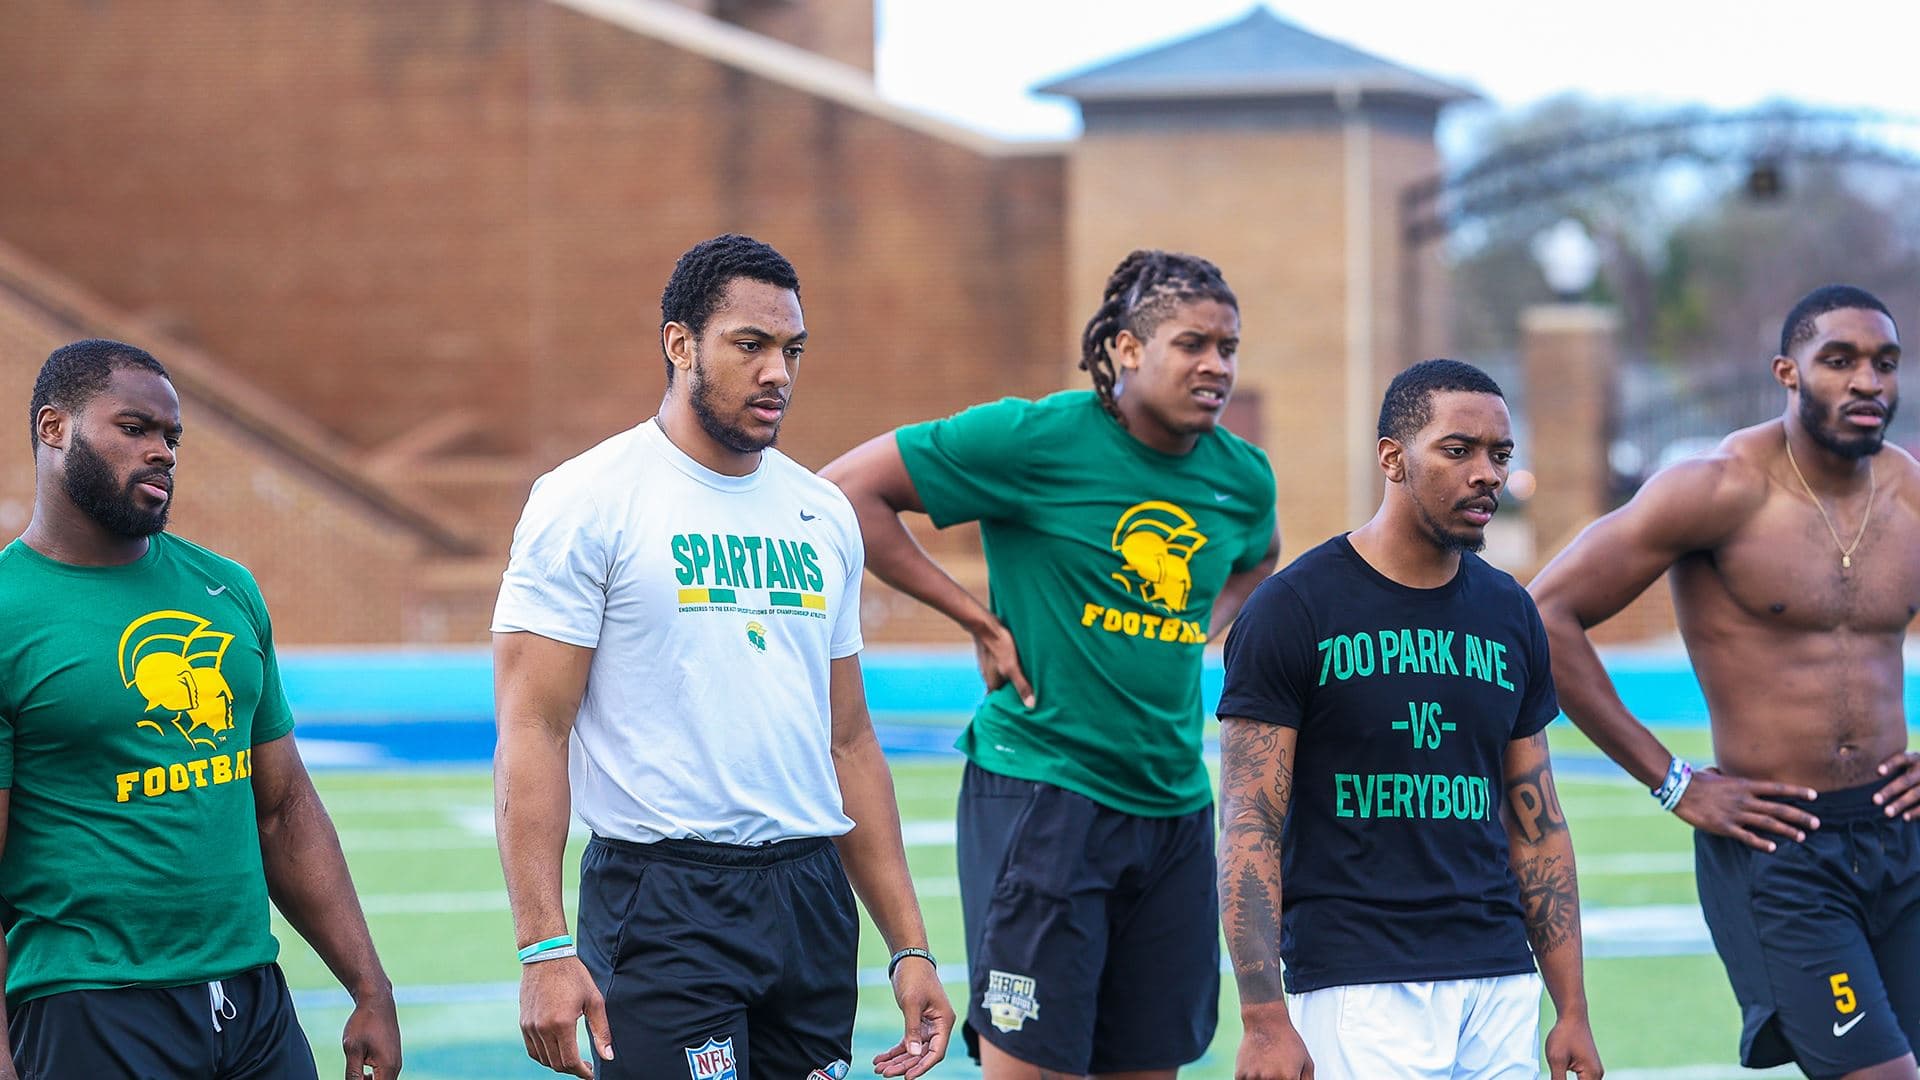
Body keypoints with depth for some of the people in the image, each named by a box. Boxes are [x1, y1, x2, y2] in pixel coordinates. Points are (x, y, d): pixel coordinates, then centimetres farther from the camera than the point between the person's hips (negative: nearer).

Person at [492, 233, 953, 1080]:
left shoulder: (822, 516, 13)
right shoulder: (588, 502, -5)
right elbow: (531, 732, -10)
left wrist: (909, 947, 13)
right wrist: (544, 948, -18)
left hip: (811, 900, 6)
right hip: (662, 904, -6)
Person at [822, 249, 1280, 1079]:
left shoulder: (1242, 477, 7)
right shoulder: (1039, 438, -10)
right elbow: (849, 490, -8)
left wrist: (1196, 633, 12)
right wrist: (977, 620, -9)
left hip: (1174, 802, 6)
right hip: (1041, 786, -6)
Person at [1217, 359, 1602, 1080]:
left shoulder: (1508, 615, 12)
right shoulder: (1292, 609, -5)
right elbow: (1250, 829, -8)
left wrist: (1572, 1009, 12)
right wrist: (1264, 1019, -16)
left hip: (1501, 987, 5)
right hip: (1357, 989, -5)